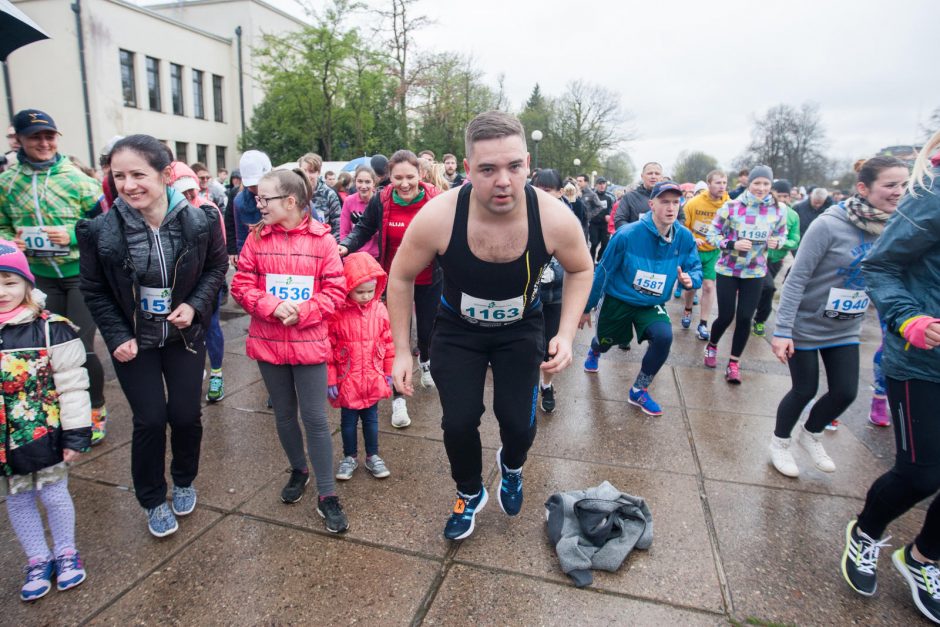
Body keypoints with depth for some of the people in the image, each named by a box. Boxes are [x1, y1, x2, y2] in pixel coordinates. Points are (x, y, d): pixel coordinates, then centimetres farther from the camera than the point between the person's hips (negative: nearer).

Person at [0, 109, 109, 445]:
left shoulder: (77, 178, -7)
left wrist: (73, 236, -20)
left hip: (82, 274, -3)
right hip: (41, 277, 4)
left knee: (80, 347, -4)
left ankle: (96, 410, 20)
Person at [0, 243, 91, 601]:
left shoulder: (51, 329, -14)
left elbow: (72, 386, -11)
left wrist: (76, 434, -11)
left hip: (43, 435, -3)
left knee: (54, 494, 12)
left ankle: (65, 553, 34)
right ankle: (37, 560, 36)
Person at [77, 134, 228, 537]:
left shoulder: (200, 222, -15)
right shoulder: (100, 231, -16)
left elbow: (217, 266, 1)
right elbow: (94, 291, -2)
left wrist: (196, 305, -14)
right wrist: (117, 336, -10)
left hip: (184, 336, 1)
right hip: (133, 342, 0)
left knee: (185, 415, 5)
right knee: (150, 420, 1)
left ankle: (184, 482, 36)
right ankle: (153, 501, 27)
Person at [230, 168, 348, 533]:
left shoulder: (321, 238, -7)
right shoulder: (257, 237, 1)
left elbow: (335, 290, -6)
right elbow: (242, 285, 0)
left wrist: (302, 312, -19)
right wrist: (273, 307, -17)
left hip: (309, 342, -3)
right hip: (267, 342, 3)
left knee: (315, 418, 1)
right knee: (284, 414, 17)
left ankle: (327, 495, 14)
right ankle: (299, 470, 41)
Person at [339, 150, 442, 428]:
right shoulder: (380, 202, -11)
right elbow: (364, 230, 2)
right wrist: (346, 245, -16)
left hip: (428, 281, 1)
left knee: (427, 331, 16)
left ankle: (425, 360, 54)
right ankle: (398, 397, 19)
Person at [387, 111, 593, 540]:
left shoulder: (555, 218, -27)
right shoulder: (437, 217, -29)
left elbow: (581, 270, -5)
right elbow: (401, 277, -11)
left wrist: (567, 334, -17)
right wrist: (402, 352, -10)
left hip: (520, 329, 1)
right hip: (457, 330, 0)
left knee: (519, 423, -4)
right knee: (458, 422, -3)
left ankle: (511, 466, 37)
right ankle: (470, 495, 31)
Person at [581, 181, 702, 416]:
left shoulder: (684, 237, -15)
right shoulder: (627, 234, -25)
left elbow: (696, 269, -2)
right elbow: (603, 271, -15)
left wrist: (690, 280, -29)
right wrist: (587, 308, -7)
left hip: (652, 305, 2)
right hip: (618, 300, -2)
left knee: (664, 336, -26)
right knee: (605, 342, 19)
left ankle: (639, 391, -2)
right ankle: (594, 351, 63)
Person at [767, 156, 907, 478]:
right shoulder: (829, 225, -22)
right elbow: (797, 278, -22)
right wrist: (782, 330, -24)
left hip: (846, 329, 6)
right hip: (807, 324, -6)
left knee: (845, 392, 7)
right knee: (805, 390, 5)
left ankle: (811, 434, 36)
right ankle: (780, 442, 30)